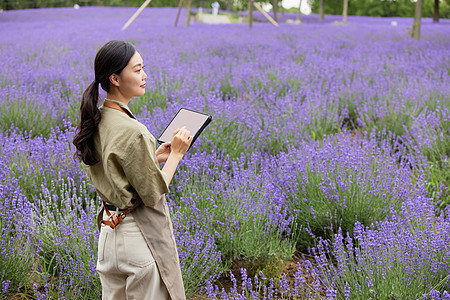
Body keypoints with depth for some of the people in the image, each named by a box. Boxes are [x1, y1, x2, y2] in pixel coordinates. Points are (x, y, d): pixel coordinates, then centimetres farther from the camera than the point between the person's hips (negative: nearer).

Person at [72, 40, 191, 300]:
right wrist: (176, 153, -9)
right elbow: (153, 195, -19)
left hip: (110, 228, 8)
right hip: (140, 233, -8)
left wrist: (155, 157, 9)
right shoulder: (131, 131, -25)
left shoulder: (96, 121, 1)